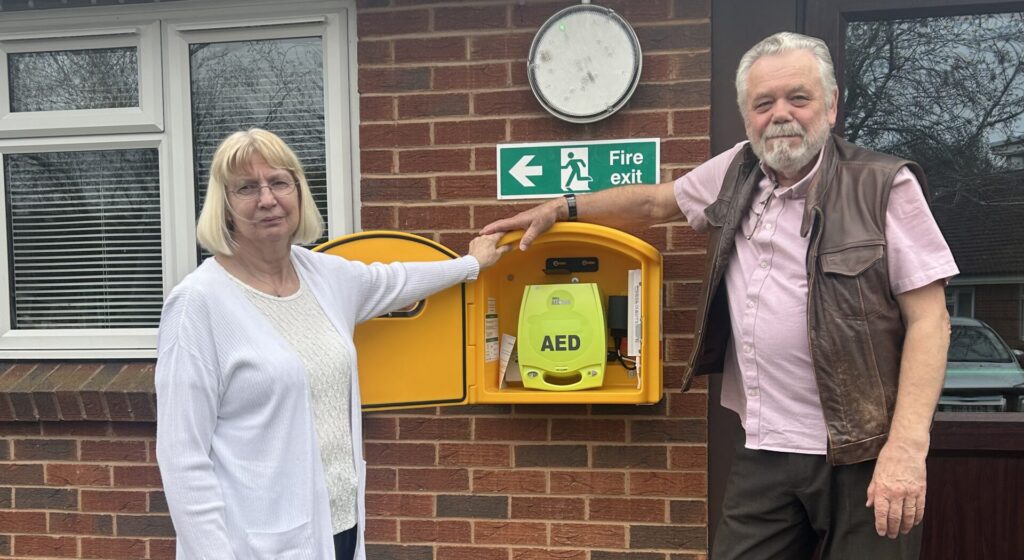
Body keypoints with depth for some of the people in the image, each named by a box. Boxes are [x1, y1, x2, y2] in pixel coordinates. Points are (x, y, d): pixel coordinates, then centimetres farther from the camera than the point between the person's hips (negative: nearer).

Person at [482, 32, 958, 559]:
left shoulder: (885, 186, -6)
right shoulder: (736, 171, 8)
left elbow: (928, 320, -9)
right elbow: (654, 201, 24)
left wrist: (907, 447, -17)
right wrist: (561, 208, 21)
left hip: (862, 452, -4)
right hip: (764, 450, 4)